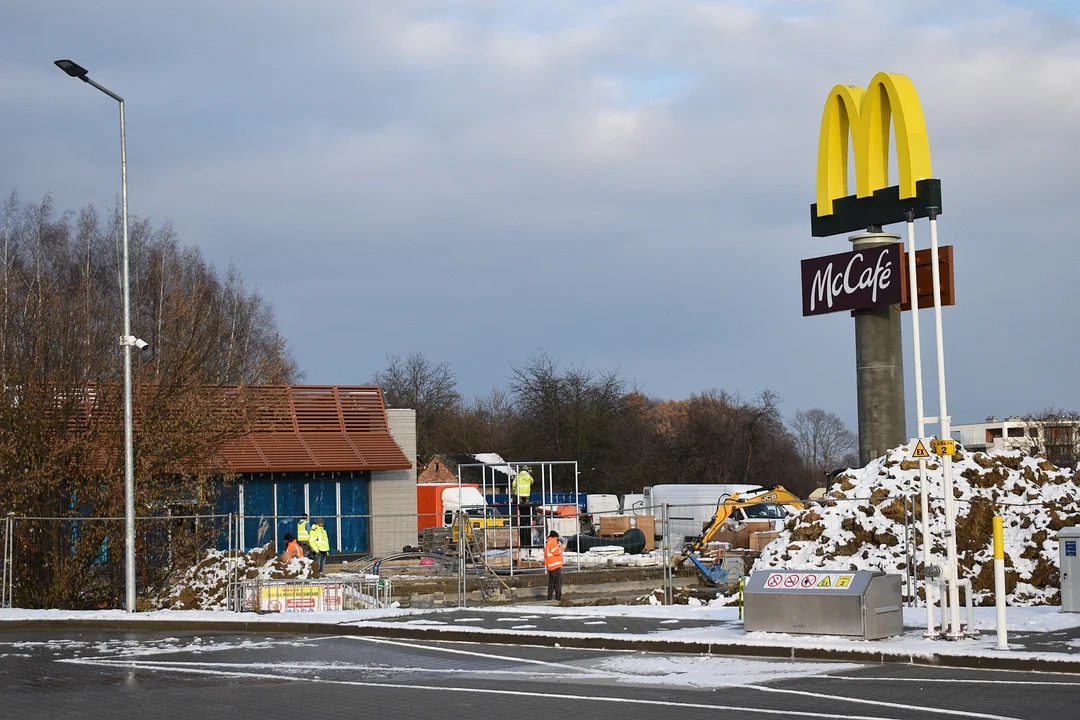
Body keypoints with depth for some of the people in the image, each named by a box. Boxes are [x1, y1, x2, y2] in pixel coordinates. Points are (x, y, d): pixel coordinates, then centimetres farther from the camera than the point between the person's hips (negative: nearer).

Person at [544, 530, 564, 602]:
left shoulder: (547, 543, 20)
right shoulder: (553, 542, -10)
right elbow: (556, 552, -17)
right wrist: (560, 545, -4)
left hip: (549, 566, 10)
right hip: (556, 566, -10)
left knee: (551, 582, 13)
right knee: (558, 582, -9)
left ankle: (549, 597, 13)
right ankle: (558, 597, -13)